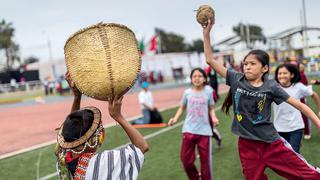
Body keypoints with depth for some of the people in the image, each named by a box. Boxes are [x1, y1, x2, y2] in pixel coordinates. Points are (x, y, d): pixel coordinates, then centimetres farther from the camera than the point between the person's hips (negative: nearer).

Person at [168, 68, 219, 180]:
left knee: (205, 160, 5)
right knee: (186, 159, 4)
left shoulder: (208, 92, -1)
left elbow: (211, 109, 8)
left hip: (204, 131, -1)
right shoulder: (187, 92, 1)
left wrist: (214, 118, -11)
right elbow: (182, 108, 12)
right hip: (189, 130, 1)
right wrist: (175, 119, -4)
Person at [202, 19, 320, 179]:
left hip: (271, 142, -2)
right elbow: (210, 60, -1)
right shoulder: (236, 80, -1)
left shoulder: (270, 86, -6)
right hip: (247, 145, 2)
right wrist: (206, 34, -8)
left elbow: (298, 105, -3)